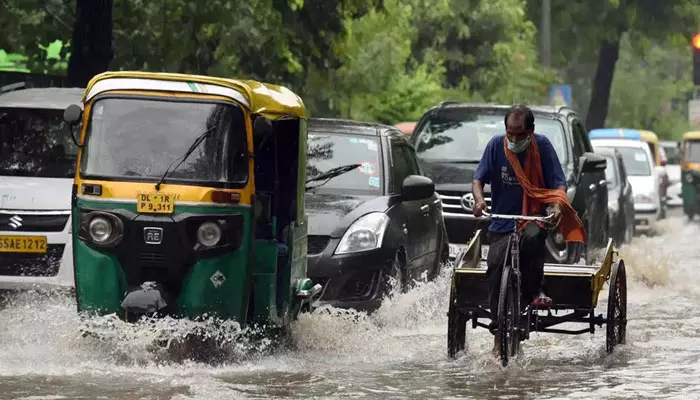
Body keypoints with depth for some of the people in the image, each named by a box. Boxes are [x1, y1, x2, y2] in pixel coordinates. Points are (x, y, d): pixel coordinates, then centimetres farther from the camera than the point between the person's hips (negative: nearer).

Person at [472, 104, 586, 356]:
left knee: (533, 236, -37)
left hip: (534, 217, -2)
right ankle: (499, 334, -11)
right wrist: (479, 200, -21)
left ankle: (534, 291, -14)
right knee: (495, 265, -18)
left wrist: (557, 205, -27)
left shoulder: (542, 146, -4)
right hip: (501, 224, 2)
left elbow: (559, 184, -6)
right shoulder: (496, 145, 0)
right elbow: (478, 179, 2)